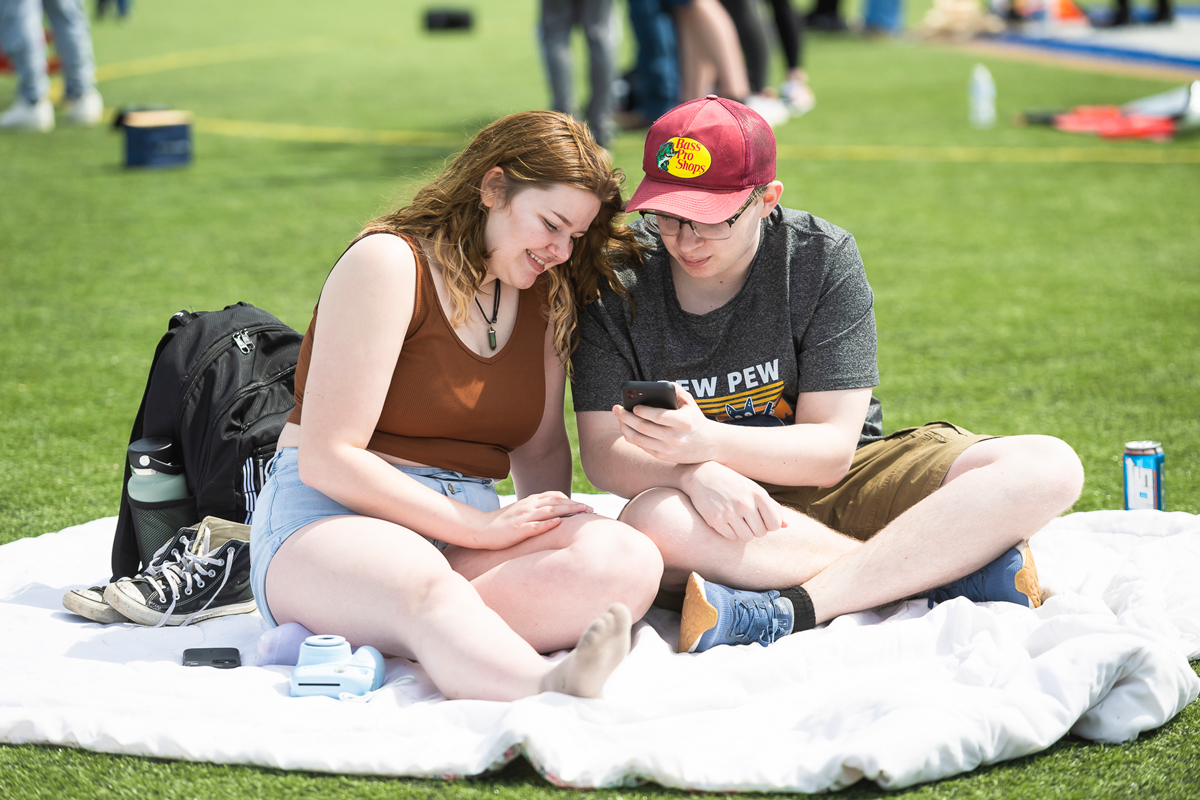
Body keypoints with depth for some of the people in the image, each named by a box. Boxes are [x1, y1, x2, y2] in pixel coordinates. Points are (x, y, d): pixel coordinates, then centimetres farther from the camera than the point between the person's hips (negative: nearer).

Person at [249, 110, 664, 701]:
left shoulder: (544, 294, 14)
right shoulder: (389, 262, -8)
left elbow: (542, 446, 20)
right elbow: (327, 458, -14)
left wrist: (555, 524, -4)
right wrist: (483, 526, -18)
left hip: (464, 528, 7)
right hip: (328, 518, -6)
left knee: (630, 561, -25)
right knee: (425, 586, -44)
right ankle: (547, 688, -73)